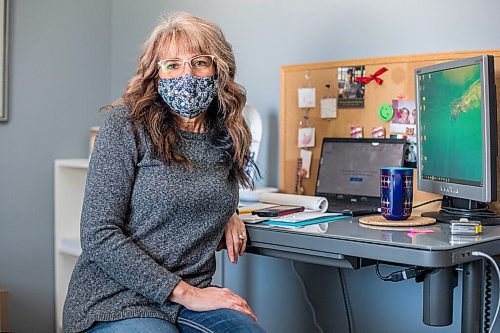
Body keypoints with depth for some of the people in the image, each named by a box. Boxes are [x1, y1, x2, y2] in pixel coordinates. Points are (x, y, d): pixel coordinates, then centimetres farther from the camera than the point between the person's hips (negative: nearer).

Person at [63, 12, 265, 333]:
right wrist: (186, 293, -16)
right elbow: (98, 235, -14)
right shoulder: (125, 126, -9)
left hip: (195, 296, 6)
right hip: (116, 302, -5)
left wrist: (227, 213, 5)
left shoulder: (226, 138, 7)